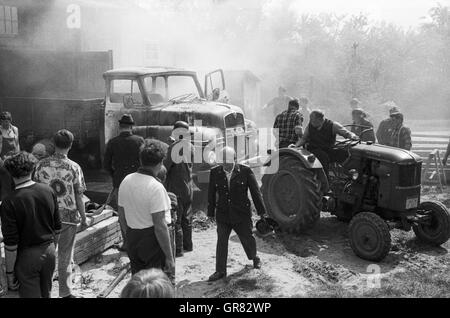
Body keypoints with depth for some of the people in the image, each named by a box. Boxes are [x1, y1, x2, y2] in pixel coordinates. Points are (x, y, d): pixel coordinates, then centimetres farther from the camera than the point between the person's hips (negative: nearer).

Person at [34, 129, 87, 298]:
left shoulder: (41, 165, -4)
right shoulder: (74, 167, -11)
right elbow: (79, 197, -8)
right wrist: (83, 218, 3)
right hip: (68, 217, -2)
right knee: (65, 256, 9)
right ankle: (65, 292, 19)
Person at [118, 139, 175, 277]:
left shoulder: (126, 181, 3)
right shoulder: (156, 187, -20)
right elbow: (160, 226, -22)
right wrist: (169, 257, -16)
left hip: (132, 240, 7)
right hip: (153, 243, -7)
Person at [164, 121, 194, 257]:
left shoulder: (174, 146, -16)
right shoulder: (190, 146, 4)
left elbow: (165, 166, -20)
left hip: (176, 189, -7)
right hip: (189, 188, 7)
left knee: (176, 220, 0)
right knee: (187, 218, 18)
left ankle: (178, 249, 4)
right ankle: (188, 245, 28)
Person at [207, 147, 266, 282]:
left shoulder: (245, 171, -8)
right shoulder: (215, 172, -2)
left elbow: (255, 191, -2)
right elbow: (211, 194, 7)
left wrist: (261, 211, 1)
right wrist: (211, 212, 11)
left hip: (242, 214, -1)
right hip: (223, 215, 2)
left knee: (247, 238, 11)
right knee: (221, 242, 2)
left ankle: (254, 258, 41)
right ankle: (220, 271, 14)